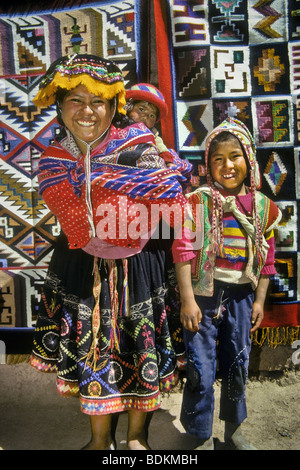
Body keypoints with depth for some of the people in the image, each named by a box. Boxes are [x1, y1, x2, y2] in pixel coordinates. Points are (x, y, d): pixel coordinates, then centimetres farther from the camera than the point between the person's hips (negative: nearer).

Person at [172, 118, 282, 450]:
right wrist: (187, 300, -15)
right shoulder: (197, 201, -8)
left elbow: (266, 258, 8)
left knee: (237, 366, 18)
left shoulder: (263, 206, 3)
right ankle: (202, 439, 24)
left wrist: (259, 300, 7)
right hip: (203, 294, -3)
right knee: (201, 370, 2)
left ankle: (233, 431, 41)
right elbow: (184, 250, -12)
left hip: (241, 295, 4)